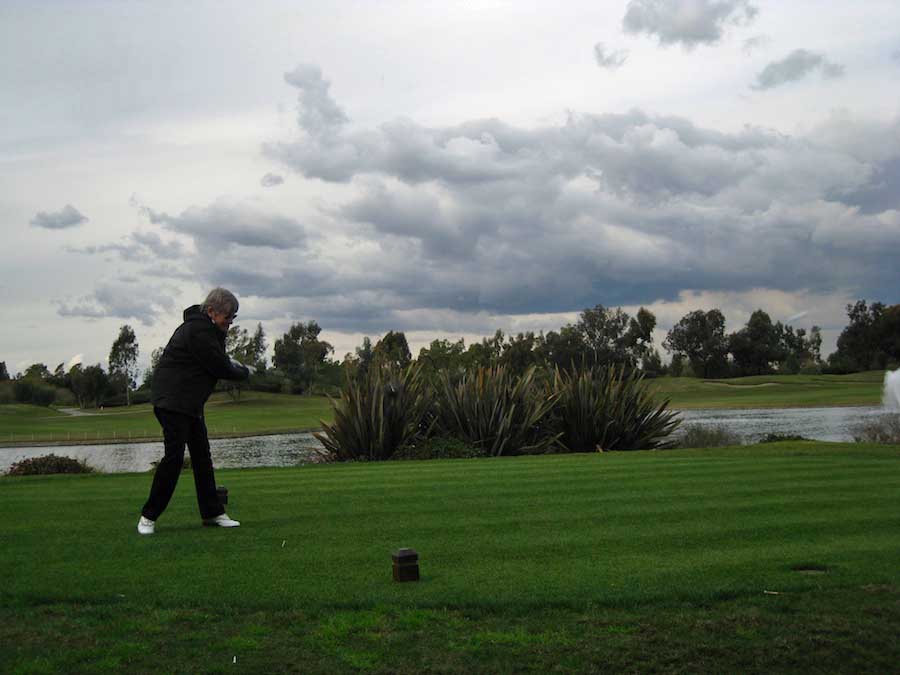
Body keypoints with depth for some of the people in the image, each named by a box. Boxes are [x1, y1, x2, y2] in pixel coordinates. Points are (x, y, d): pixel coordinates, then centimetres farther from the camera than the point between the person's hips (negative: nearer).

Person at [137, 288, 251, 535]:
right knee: (174, 456, -12)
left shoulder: (204, 327, 14)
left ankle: (212, 513, 13)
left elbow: (218, 360, 20)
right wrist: (243, 372, 1)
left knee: (202, 456, 9)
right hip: (172, 401, -11)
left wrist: (233, 366, 0)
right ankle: (149, 516, -2)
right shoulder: (198, 331, -19)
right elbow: (220, 368, -17)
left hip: (190, 403, 11)